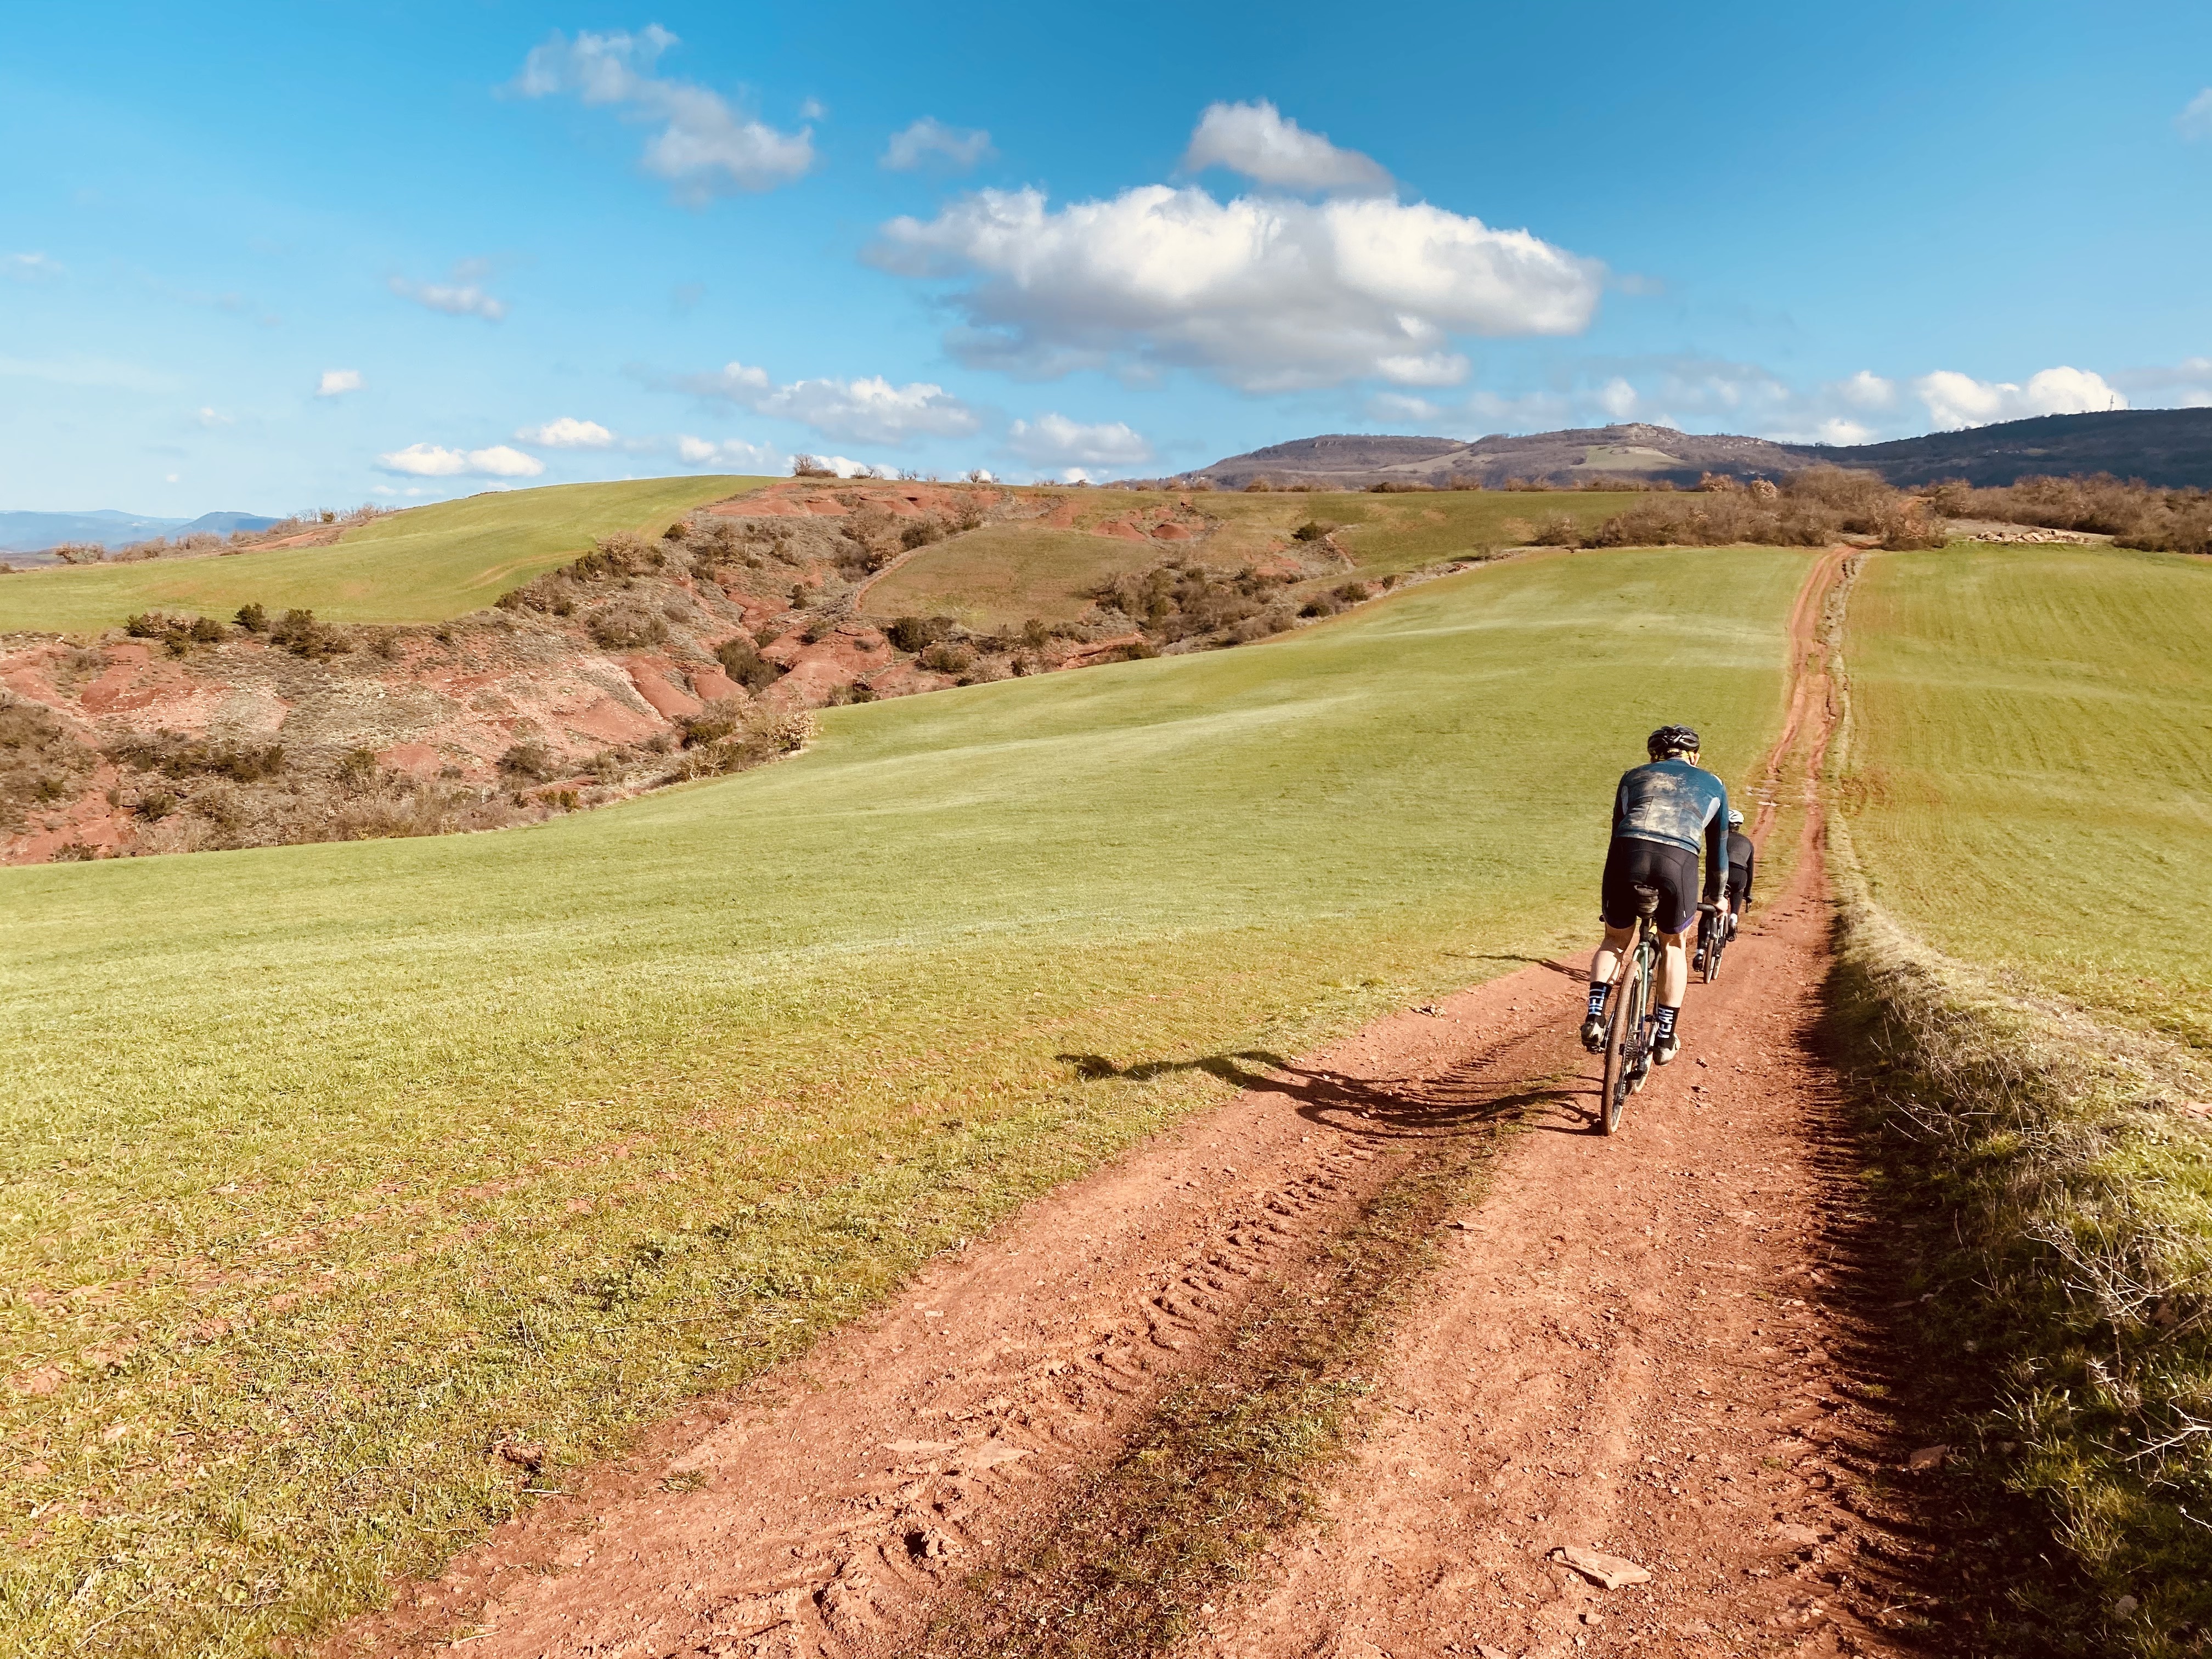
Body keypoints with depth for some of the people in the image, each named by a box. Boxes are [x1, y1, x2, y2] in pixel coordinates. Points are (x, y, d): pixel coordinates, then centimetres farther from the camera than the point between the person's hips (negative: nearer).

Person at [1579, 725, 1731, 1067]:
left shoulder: (1633, 776, 31)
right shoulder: (1712, 785, 31)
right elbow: (1718, 848, 38)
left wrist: (1607, 890, 47)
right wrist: (1717, 896, 53)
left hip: (1628, 853, 1)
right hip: (1679, 860, -1)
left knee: (1615, 940, 23)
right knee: (1673, 944, 23)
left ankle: (1594, 1017, 5)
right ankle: (1665, 1039, 22)